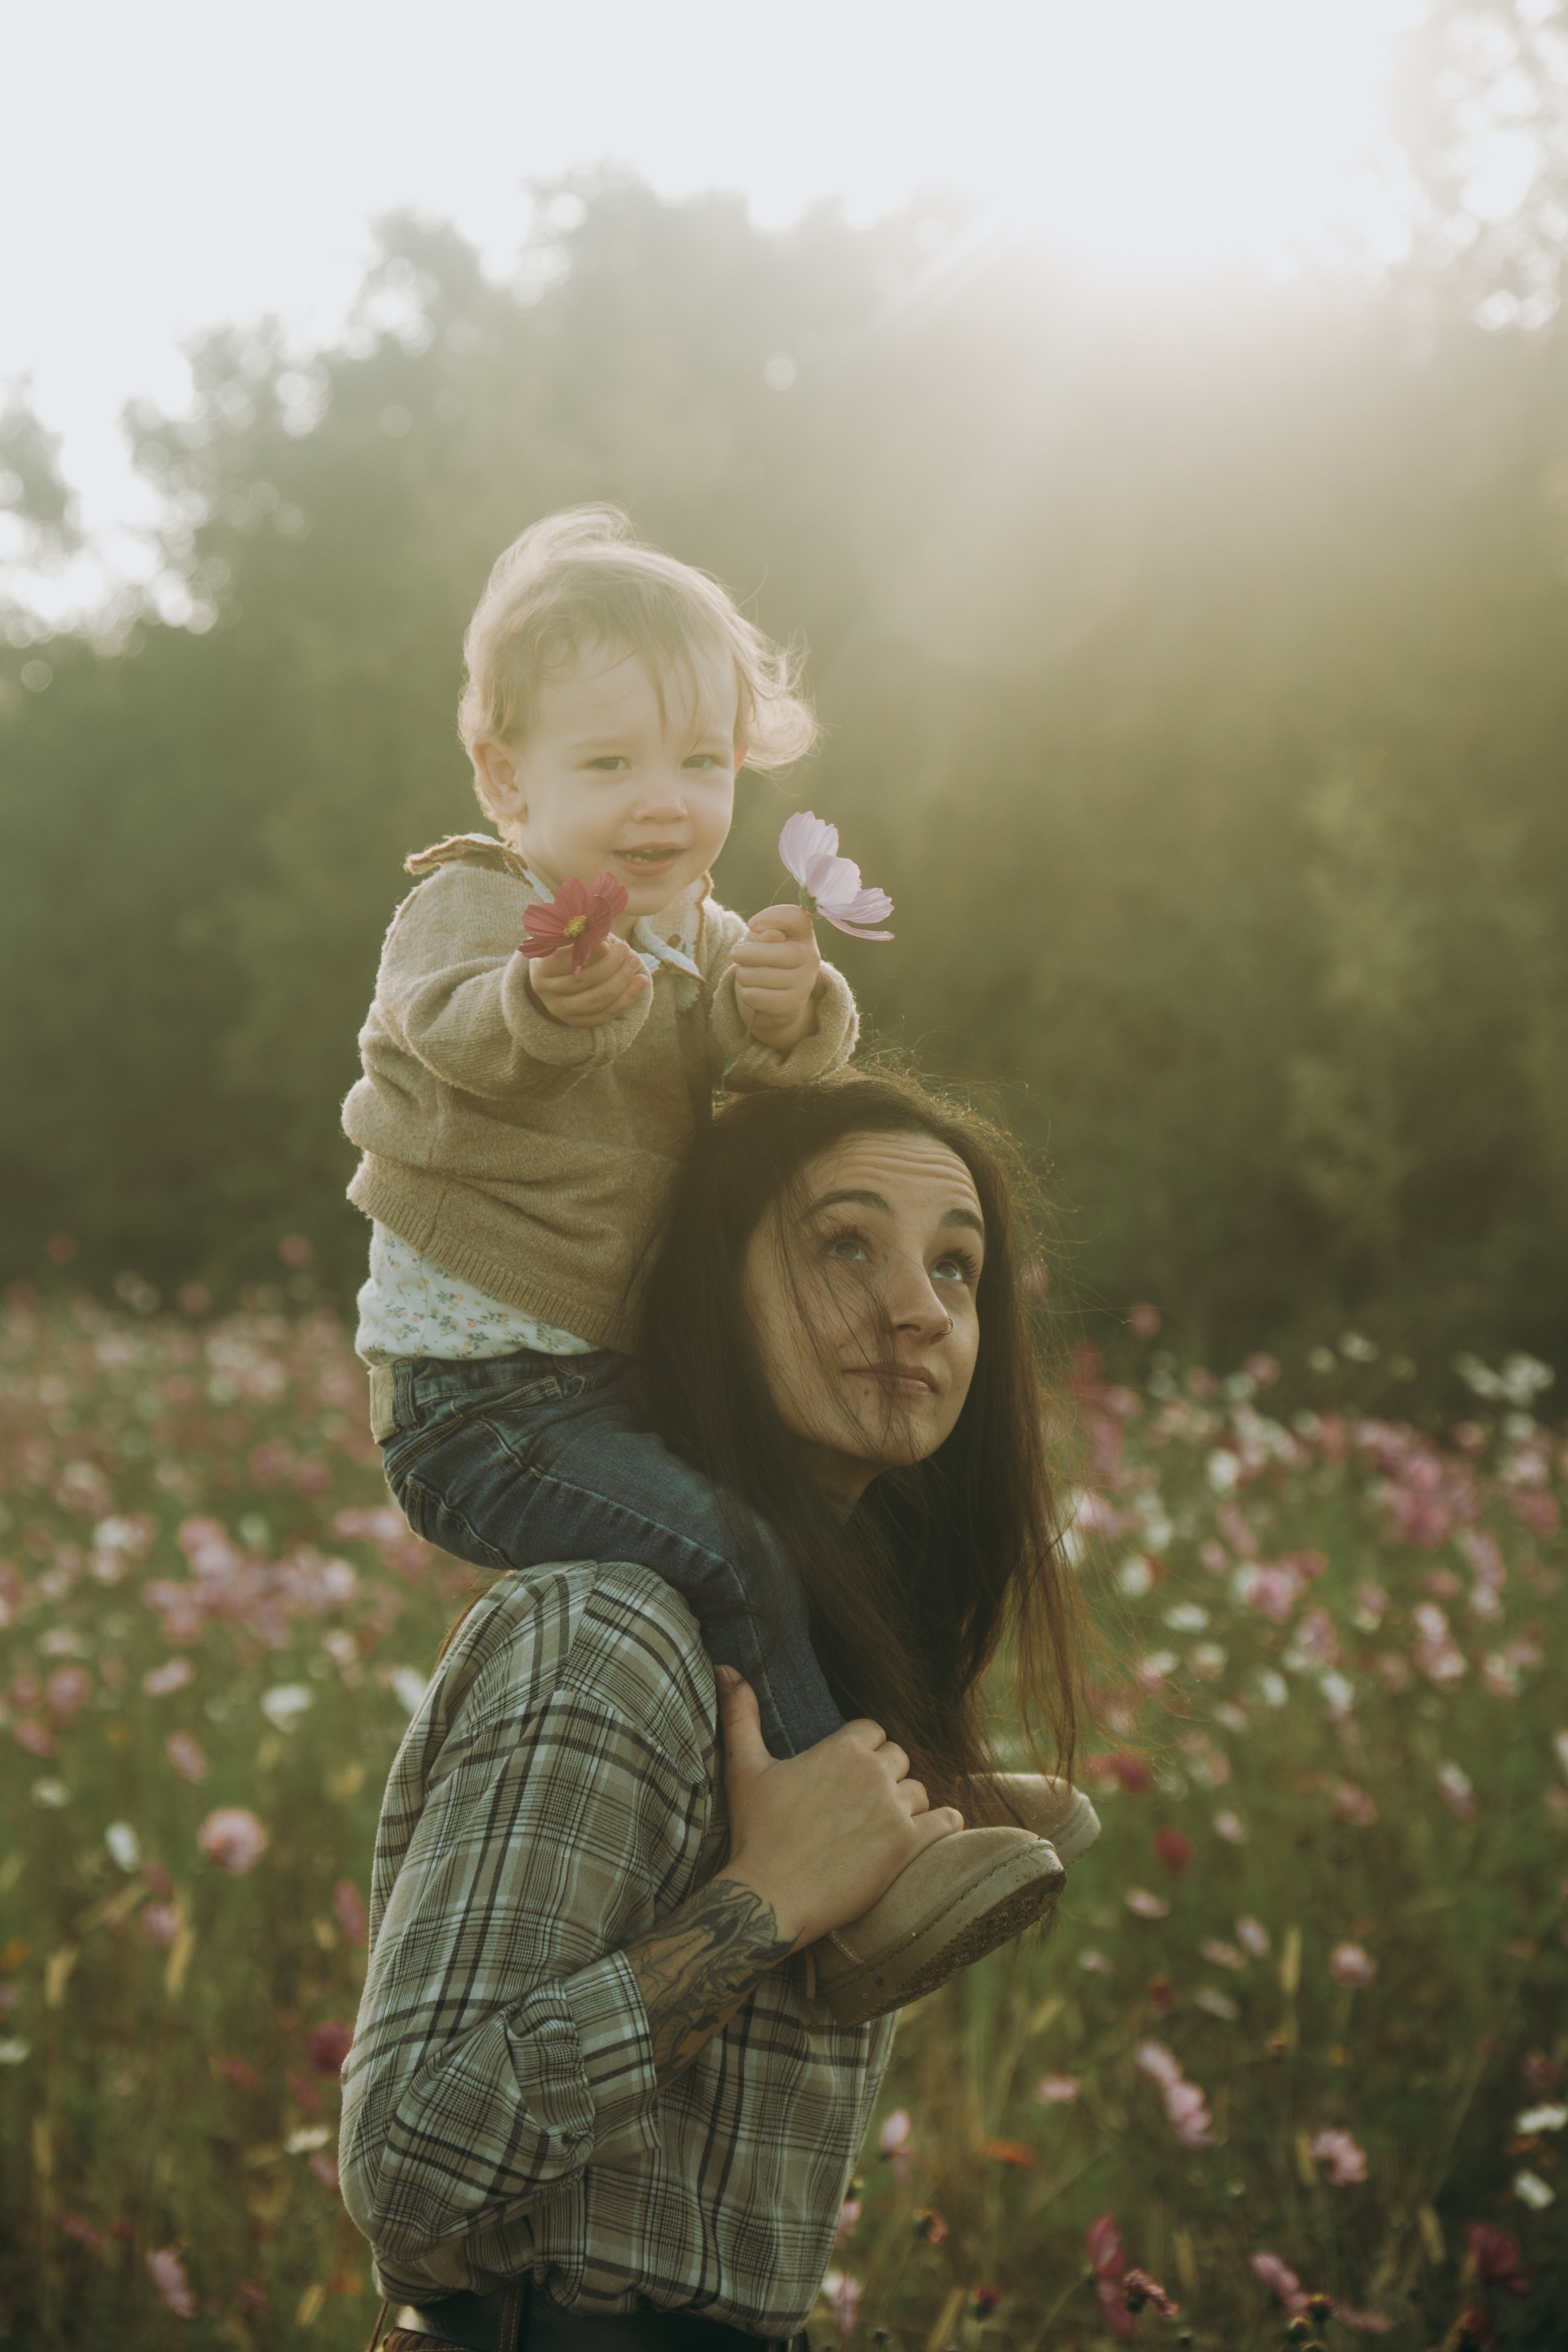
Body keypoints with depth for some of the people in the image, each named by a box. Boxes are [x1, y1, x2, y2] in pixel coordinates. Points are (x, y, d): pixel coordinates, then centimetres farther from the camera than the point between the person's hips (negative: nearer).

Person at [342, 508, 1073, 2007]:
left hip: (604, 1380, 8)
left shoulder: (707, 941, 12)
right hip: (474, 1401, -8)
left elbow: (783, 1077, -6)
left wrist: (787, 1013, -31)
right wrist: (553, 1001, -56)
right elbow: (454, 1027, -33)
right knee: (722, 1554, -26)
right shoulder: (468, 906, -10)